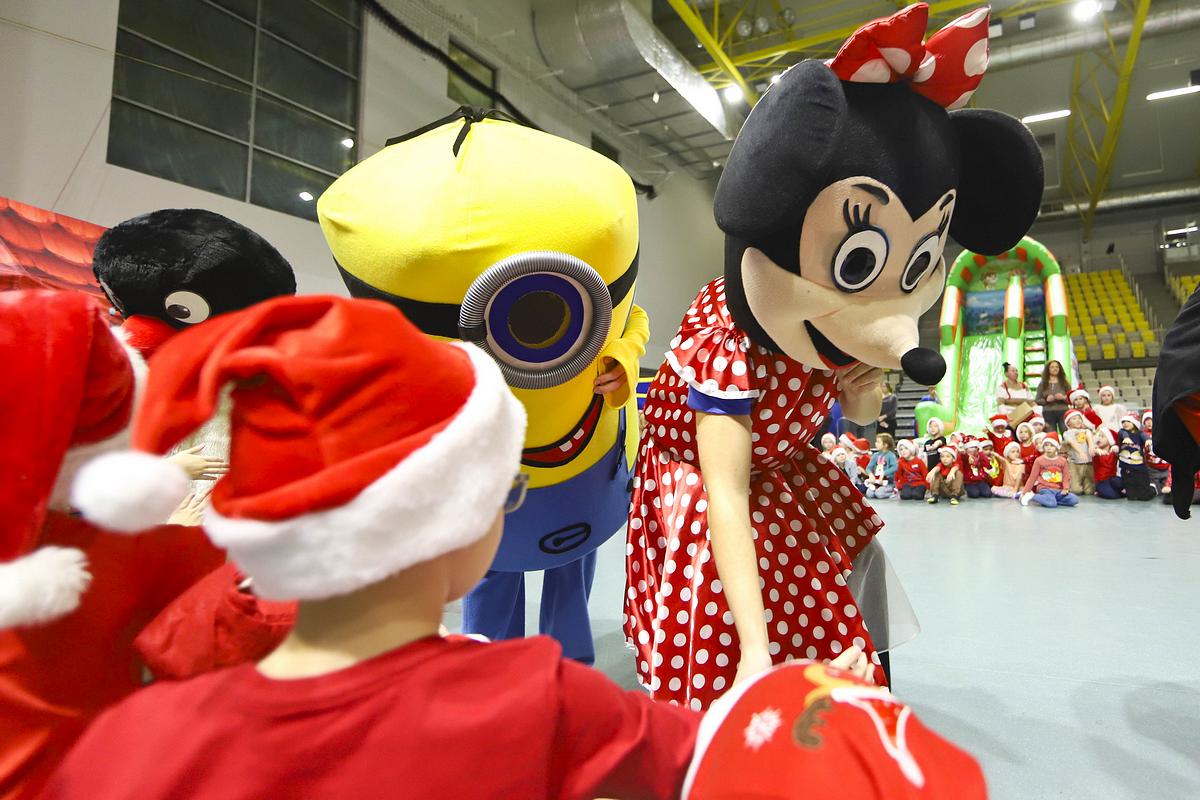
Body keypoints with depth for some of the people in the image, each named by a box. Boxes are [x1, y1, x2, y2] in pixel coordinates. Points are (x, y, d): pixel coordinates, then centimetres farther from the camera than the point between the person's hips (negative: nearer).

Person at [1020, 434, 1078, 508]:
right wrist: (1025, 493, 3)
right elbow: (1032, 477, 4)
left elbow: (1066, 477, 10)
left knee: (1074, 500, -19)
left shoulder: (1062, 461, 9)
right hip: (1045, 489, -4)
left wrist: (1066, 489, -10)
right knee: (1051, 504, -32)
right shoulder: (1039, 460, 1)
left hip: (1058, 490, 4)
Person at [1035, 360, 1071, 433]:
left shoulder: (1064, 383, 11)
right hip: (1048, 414, -1)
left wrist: (1064, 397, -12)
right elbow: (1037, 400, 6)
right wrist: (1046, 400, -11)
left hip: (1063, 412, 1)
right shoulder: (1042, 384, 8)